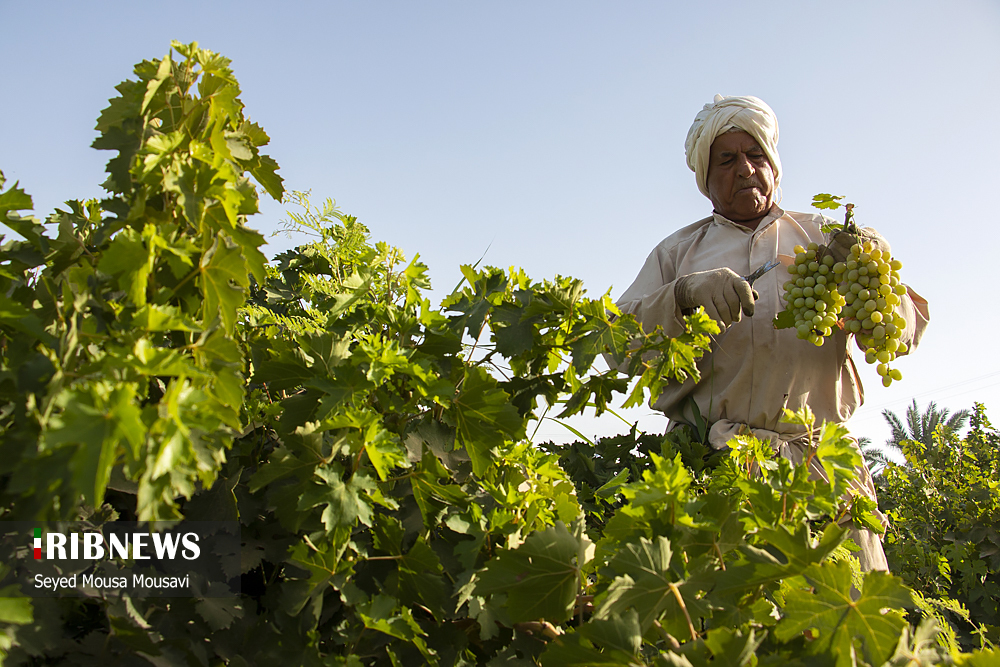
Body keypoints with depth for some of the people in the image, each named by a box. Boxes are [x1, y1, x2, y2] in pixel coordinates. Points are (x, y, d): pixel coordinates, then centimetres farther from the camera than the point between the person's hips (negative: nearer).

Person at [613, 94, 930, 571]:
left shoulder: (820, 237, 20)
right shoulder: (677, 252, 19)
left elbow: (907, 331, 10)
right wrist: (685, 295, -13)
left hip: (818, 460, 1)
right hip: (710, 461, 0)